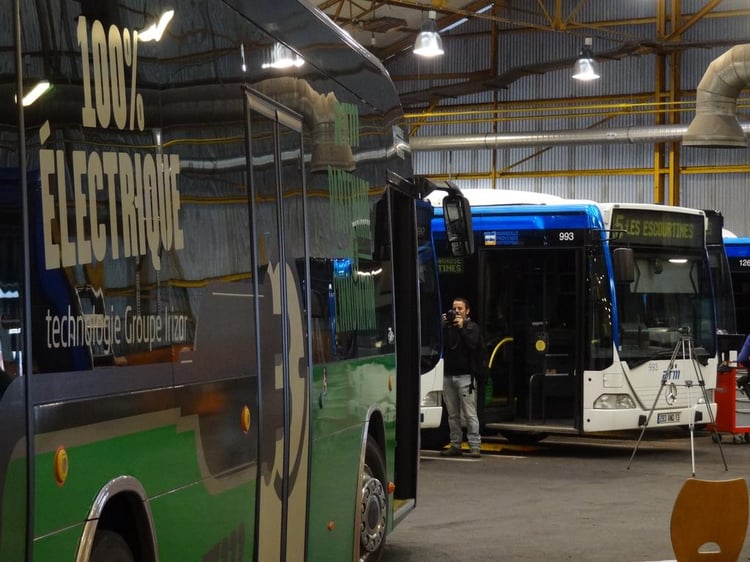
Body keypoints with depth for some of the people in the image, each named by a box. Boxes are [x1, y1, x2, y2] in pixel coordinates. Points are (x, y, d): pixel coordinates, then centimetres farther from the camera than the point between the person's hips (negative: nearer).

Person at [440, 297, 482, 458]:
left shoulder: (472, 327, 6)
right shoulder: (447, 326, 14)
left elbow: (474, 345, -10)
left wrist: (461, 328, -11)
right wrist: (442, 326, -6)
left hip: (465, 376, -4)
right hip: (448, 375, 4)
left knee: (470, 414, -7)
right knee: (453, 414, 6)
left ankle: (474, 446, -7)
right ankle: (455, 445, 11)